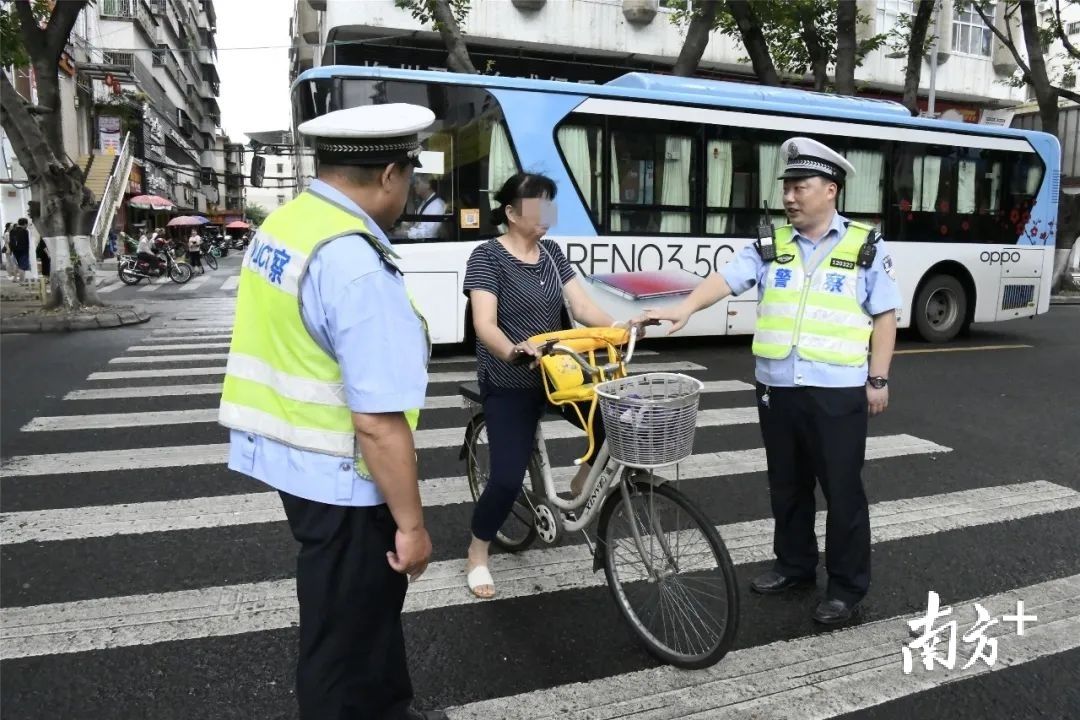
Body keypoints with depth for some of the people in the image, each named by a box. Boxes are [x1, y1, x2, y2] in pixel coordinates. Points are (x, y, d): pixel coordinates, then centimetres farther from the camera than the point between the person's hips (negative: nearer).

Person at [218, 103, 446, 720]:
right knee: (345, 632, 14)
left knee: (373, 601, 28)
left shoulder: (281, 224, 3)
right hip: (337, 474, -10)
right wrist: (411, 523, -16)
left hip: (288, 455, 10)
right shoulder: (357, 264, -27)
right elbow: (379, 422, -28)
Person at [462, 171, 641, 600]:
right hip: (509, 384, -6)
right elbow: (485, 325, -25)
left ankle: (582, 482, 20)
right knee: (507, 477, -9)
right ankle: (477, 555, 18)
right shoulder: (487, 256, -13)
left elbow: (582, 307, 1)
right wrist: (514, 351, -45)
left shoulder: (551, 252, 6)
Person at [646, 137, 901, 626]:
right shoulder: (771, 247, 6)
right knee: (786, 486, 16)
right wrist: (685, 308, -22)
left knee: (842, 489, 5)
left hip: (837, 391, -3)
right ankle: (794, 564, 34)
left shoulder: (865, 247, -1)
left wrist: (878, 378, -2)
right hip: (776, 388, 4)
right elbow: (726, 279, -5)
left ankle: (848, 585, 21)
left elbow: (885, 315, 1)